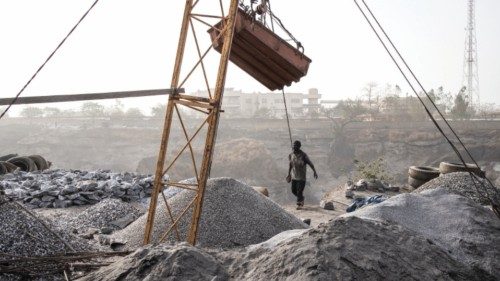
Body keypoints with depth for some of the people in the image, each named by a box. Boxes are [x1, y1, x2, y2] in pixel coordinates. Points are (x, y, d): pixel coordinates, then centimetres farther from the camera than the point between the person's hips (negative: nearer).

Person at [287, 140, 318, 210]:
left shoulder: (303, 155, -14)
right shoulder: (291, 155, 1)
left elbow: (310, 163, -12)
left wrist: (315, 172, -22)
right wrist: (289, 174, 19)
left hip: (301, 177, -5)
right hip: (294, 176, 5)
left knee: (299, 191, -4)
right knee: (293, 190, 10)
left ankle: (299, 204, 14)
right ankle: (301, 198, 38)